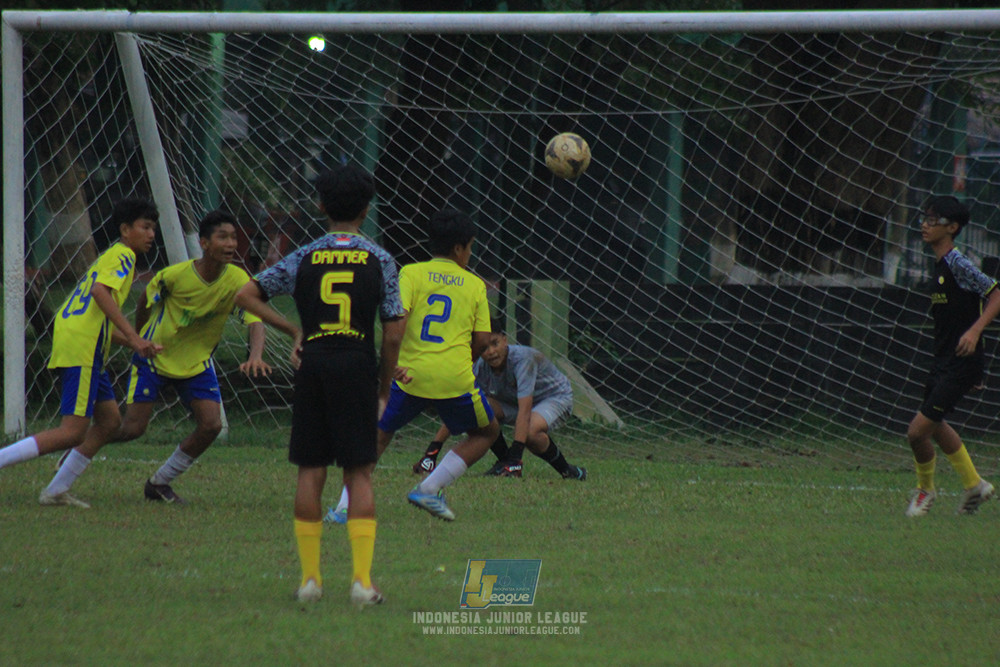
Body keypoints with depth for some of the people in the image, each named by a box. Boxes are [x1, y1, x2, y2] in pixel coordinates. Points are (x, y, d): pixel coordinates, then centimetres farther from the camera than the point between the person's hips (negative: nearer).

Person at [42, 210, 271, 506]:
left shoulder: (238, 280, -18)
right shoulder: (175, 275, -24)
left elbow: (255, 322, -27)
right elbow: (147, 298, -4)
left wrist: (255, 356, -47)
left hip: (197, 362, 4)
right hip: (155, 356, -4)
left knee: (211, 424, -13)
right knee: (132, 427, -11)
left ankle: (160, 483, 11)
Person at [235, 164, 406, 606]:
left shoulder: (303, 259, 5)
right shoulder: (379, 260, 1)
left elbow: (246, 295, 4)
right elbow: (394, 332, -2)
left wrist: (291, 330, 10)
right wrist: (385, 386, 9)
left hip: (313, 365, 1)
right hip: (358, 365, -1)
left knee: (311, 471, 7)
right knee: (359, 473, 0)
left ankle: (310, 577, 6)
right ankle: (362, 580, -7)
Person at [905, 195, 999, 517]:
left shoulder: (958, 263, -16)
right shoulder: (941, 264, 12)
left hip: (961, 365, -10)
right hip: (944, 362, 10)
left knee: (918, 430, -11)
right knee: (935, 425, 25)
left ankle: (925, 489, 14)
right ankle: (974, 485, 40)